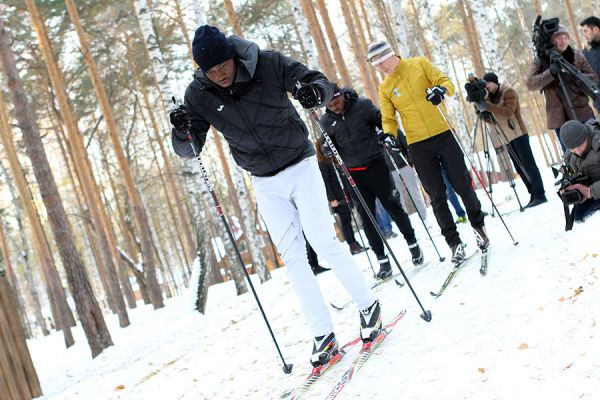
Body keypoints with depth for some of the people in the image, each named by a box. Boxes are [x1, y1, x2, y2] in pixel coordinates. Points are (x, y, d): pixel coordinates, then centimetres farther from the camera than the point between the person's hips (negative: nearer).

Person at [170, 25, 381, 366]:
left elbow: (321, 82, -10)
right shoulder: (199, 95, -10)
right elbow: (188, 150, -7)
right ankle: (323, 335, 7)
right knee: (293, 256, 1)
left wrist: (314, 92, -34)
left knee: (324, 241, -8)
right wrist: (183, 131, -30)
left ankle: (368, 305, 12)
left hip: (301, 168, -3)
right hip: (266, 184, 3)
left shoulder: (269, 65, -17)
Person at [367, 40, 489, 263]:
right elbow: (388, 119, 4)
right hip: (418, 146, 1)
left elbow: (445, 82, -1)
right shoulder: (385, 89, 5)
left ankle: (478, 225, 27)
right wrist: (389, 134, -17)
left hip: (442, 134, -1)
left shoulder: (419, 64, 0)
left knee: (462, 185, 4)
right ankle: (454, 243, 9)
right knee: (437, 196, 0)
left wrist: (441, 89, -24)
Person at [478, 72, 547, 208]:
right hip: (505, 138, 7)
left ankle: (540, 195, -12)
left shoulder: (508, 92, -4)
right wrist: (483, 111, -7)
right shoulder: (490, 96, 18)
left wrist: (488, 106, -27)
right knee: (520, 168, 4)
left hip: (517, 134, -7)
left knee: (528, 164, -10)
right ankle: (533, 195, 5)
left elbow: (509, 111, -20)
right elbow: (491, 120, 13)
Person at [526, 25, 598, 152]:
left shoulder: (577, 57, 5)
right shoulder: (540, 61, 2)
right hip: (560, 119, 0)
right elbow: (530, 84, -9)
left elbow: (593, 78, 1)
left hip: (583, 114, 0)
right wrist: (550, 73, -24)